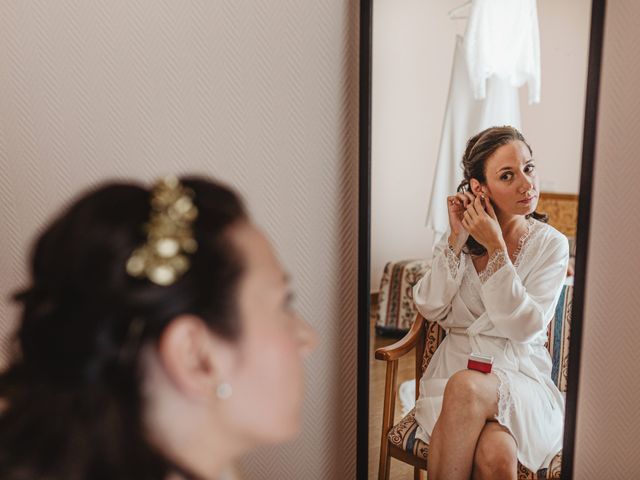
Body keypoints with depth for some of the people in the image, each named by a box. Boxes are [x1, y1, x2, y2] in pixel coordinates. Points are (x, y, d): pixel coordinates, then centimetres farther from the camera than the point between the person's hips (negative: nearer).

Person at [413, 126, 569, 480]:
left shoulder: (551, 244, -2)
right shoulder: (462, 233, 3)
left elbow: (525, 328, -12)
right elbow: (430, 308, -4)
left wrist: (495, 247, -18)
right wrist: (457, 239, -13)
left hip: (520, 371, -1)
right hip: (457, 363, 1)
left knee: (466, 387, -36)